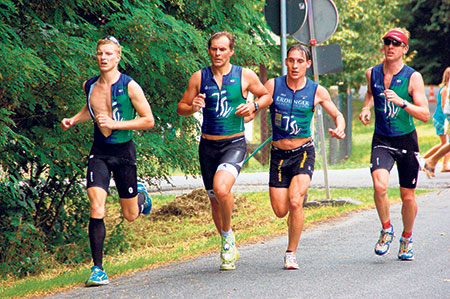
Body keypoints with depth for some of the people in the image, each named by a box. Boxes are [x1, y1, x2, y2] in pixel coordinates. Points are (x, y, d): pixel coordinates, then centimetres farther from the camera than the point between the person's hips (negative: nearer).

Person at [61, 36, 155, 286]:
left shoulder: (129, 86, -11)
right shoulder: (89, 86, 3)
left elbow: (148, 121, -9)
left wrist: (115, 124, -17)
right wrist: (73, 120, 7)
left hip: (123, 152, -2)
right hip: (99, 152, 2)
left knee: (130, 216, 11)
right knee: (96, 211, -15)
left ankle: (141, 195, 48)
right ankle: (98, 269, -11)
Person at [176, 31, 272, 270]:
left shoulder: (245, 76, 0)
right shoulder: (199, 78, 3)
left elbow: (267, 96, 14)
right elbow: (181, 108, 9)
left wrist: (254, 105, -6)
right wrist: (193, 107, -13)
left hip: (234, 144, -3)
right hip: (208, 145, 3)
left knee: (221, 189, -28)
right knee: (215, 201, 10)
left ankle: (228, 234, -1)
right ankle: (230, 250, 31)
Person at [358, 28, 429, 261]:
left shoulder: (413, 77, -8)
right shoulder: (372, 73, 2)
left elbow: (425, 115, -12)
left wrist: (402, 102, -25)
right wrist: (367, 108, 8)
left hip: (406, 140, -1)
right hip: (382, 140, 1)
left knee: (408, 197, 6)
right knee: (379, 185, -24)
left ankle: (406, 238, 32)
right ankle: (386, 230, 1)